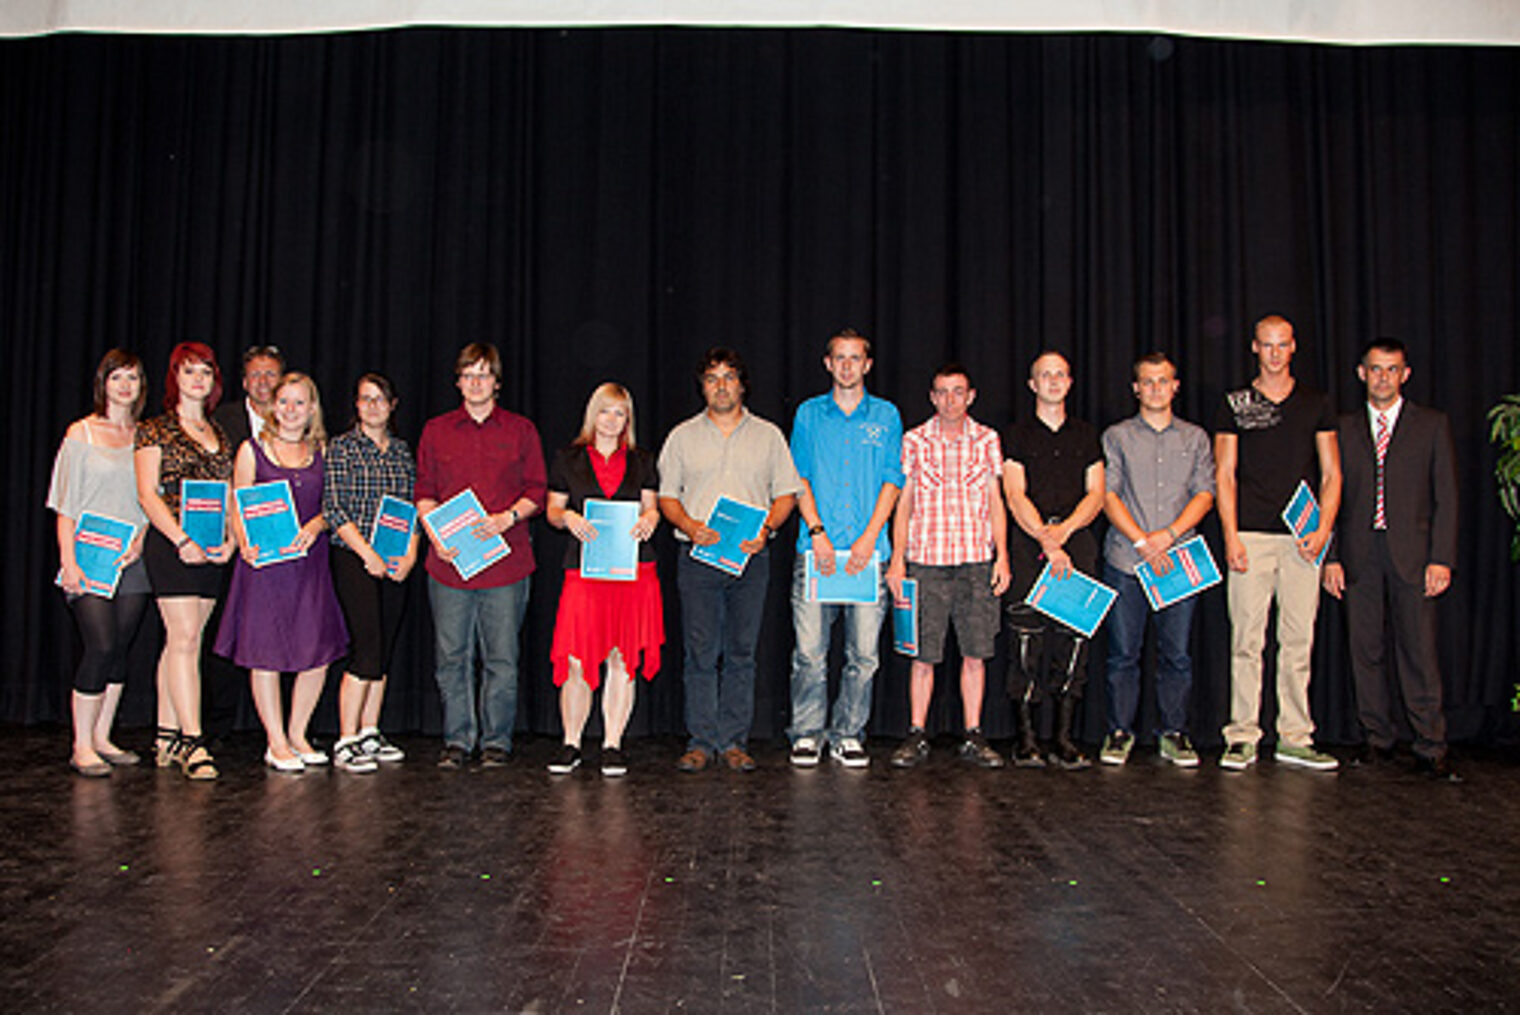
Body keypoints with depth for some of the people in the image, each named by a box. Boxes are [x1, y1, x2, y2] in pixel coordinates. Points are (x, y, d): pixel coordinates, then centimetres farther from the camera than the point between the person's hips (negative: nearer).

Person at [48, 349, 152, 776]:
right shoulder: (81, 434, 1)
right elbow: (66, 506, -2)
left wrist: (141, 538, -4)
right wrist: (68, 561, -10)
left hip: (133, 560, 4)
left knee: (120, 649, 5)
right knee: (102, 647, -11)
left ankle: (102, 738, 16)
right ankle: (82, 746, -1)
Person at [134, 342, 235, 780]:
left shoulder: (219, 435, 17)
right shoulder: (155, 431, 1)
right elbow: (147, 494, -6)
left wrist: (231, 538, 0)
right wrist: (182, 540, -16)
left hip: (211, 548, 5)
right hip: (170, 543, -5)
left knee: (182, 640, 8)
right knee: (184, 638, -11)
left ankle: (167, 737, 13)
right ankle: (191, 742, -11)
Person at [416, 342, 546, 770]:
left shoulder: (520, 430, 8)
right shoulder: (436, 430, 13)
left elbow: (536, 491, 7)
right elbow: (424, 492, 12)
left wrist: (507, 518, -11)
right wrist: (434, 533, -5)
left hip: (506, 563, -1)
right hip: (449, 561, 1)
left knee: (501, 659, 2)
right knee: (452, 658, 4)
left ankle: (496, 741, 13)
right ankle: (457, 740, 16)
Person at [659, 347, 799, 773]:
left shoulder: (768, 435, 11)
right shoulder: (683, 436, 10)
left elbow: (786, 493, 9)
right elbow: (666, 495, 9)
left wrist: (765, 528, -10)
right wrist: (689, 525, -11)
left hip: (750, 558, 0)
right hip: (697, 558, 0)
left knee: (741, 652, 2)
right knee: (700, 653, -1)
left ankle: (733, 742, 10)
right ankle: (700, 742, 7)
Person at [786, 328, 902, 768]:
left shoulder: (886, 415, 11)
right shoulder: (809, 414, 11)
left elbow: (892, 480, 6)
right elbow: (799, 478, 6)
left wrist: (869, 537, -6)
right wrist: (817, 532, -7)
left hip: (868, 551, 1)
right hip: (817, 550, 0)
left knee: (863, 652, 1)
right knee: (810, 649, -2)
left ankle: (848, 735, 12)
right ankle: (807, 734, 9)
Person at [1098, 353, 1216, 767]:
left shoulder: (1195, 438, 14)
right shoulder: (1117, 437, 9)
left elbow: (1205, 494, 6)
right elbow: (1108, 494, 0)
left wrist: (1168, 535, -9)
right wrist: (1141, 541, -11)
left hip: (1179, 559, 1)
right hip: (1125, 560, -1)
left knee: (1177, 653, 2)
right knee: (1123, 652, 1)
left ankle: (1174, 734, 13)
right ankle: (1120, 733, 10)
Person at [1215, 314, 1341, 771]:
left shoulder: (1315, 404, 13)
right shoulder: (1234, 404, 8)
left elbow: (1331, 473, 12)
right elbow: (1224, 475, 4)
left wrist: (1323, 528, -3)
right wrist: (1231, 537, -6)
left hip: (1302, 539, 2)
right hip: (1251, 535, -2)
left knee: (1298, 639, 3)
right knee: (1247, 639, -3)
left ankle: (1294, 738, 10)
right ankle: (1242, 737, 3)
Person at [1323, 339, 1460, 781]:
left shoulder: (1432, 425, 8)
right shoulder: (1344, 428, 12)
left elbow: (1446, 496, 4)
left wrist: (1441, 558, -5)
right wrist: (1331, 557, 1)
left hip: (1411, 554, -2)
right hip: (1358, 556, 2)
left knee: (1419, 652, -3)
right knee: (1366, 651, 6)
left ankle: (1430, 748, 5)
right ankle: (1378, 738, 17)